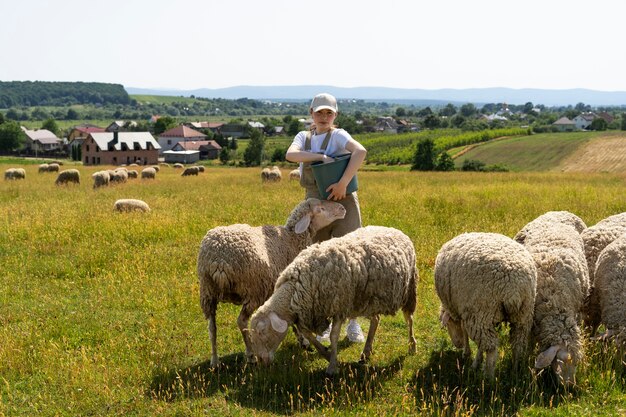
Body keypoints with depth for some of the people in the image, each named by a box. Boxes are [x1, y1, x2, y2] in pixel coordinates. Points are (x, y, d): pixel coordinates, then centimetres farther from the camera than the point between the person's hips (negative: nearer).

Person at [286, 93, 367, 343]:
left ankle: (353, 324, 5)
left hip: (343, 203, -4)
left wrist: (343, 183, -30)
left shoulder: (338, 135, -3)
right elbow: (290, 155, -12)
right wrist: (321, 156, -21)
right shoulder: (304, 137, 11)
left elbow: (360, 152, -24)